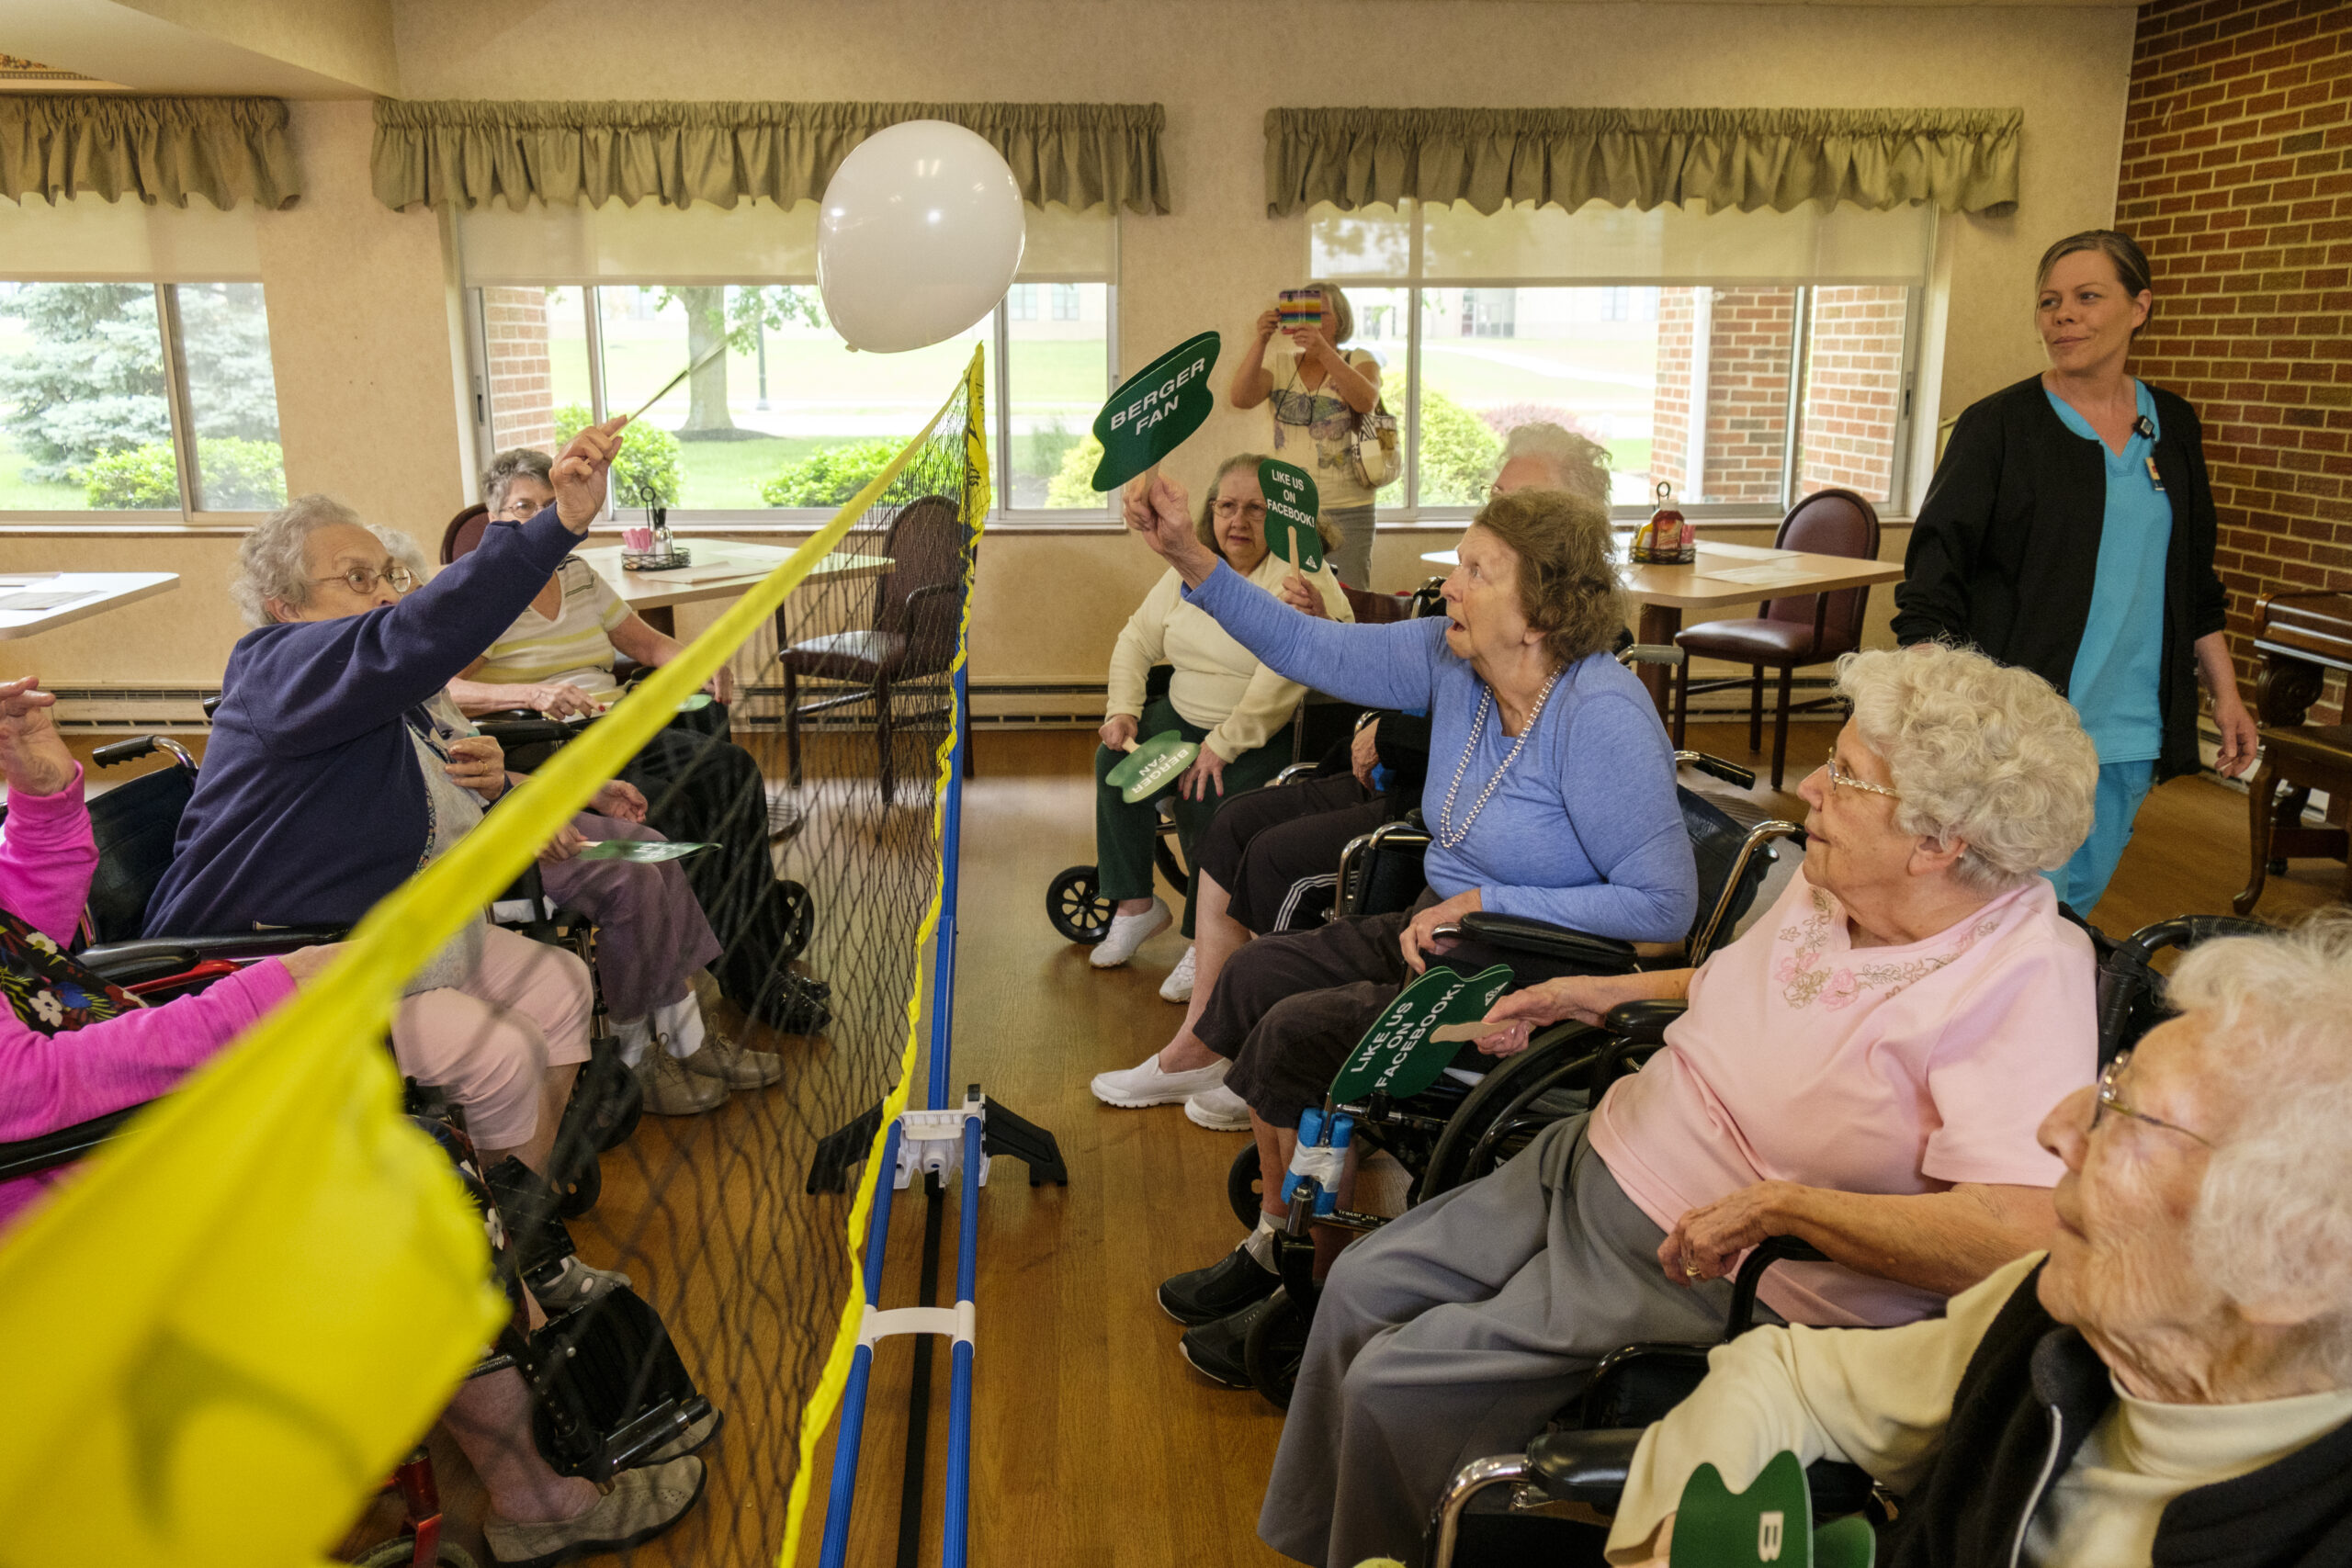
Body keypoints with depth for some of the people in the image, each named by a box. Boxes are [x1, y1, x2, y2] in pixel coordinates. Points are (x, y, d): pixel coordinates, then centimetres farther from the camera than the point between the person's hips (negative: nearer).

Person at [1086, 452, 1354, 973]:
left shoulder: (1300, 575, -14)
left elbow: (1283, 678, -24)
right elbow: (1137, 639, 13)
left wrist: (1222, 745, -25)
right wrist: (1122, 710, -2)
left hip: (1264, 734, -7)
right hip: (1182, 715, 7)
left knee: (1206, 798, -29)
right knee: (1114, 758, -15)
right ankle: (1134, 905, -2)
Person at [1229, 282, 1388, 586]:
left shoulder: (1358, 361, 5)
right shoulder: (1280, 365, 10)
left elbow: (1366, 401, -17)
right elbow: (1241, 398, -8)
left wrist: (1324, 351, -28)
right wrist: (1261, 341, -20)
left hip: (1345, 510, -1)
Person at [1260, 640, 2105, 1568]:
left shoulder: (2026, 977, -26)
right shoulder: (1831, 883, -2)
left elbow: (2019, 1232, -35)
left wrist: (1777, 1203, -32)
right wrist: (1605, 993, 14)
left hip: (1711, 1277, -8)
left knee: (1393, 1384, -9)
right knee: (1365, 1284, 11)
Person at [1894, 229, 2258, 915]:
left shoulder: (2173, 427, 10)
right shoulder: (1997, 425, -6)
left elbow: (2194, 581, 19)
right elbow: (1932, 582, -9)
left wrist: (2226, 693, 16)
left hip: (2128, 732, 5)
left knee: (2078, 901, 15)